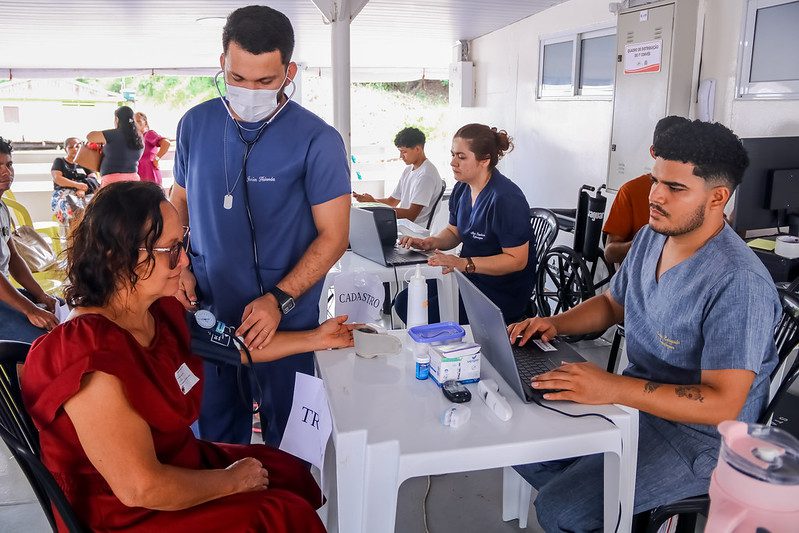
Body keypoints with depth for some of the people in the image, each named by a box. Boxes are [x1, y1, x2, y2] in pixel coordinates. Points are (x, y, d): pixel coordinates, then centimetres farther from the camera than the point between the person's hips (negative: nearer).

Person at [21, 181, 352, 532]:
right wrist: (232, 481, -15)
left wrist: (316, 339, 16)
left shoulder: (159, 311, -4)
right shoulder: (94, 362, -32)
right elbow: (141, 488, -30)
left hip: (181, 459, 8)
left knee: (294, 473, 9)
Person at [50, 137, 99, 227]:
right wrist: (77, 185, -13)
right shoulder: (59, 161, 18)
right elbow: (57, 179, 1)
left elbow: (94, 178, 9)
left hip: (84, 194, 3)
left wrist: (83, 189, -12)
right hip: (64, 194, -3)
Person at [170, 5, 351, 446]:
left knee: (285, 432, 15)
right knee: (215, 433, 20)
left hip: (286, 318, -3)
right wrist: (179, 269, -3)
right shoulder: (195, 124, 0)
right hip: (207, 311, 4)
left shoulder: (317, 141, -14)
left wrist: (279, 300, -21)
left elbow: (333, 236, -11)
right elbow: (180, 202, 12)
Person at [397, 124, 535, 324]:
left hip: (503, 291, -9)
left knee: (428, 315, -20)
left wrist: (465, 263, -30)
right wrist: (430, 243, -3)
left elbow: (517, 260, -23)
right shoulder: (462, 189, 5)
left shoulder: (505, 199, -23)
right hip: (469, 278, 9)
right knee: (404, 301, -1)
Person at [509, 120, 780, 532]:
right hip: (633, 398, 8)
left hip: (698, 436, -8)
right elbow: (612, 304, 16)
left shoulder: (738, 284, -27)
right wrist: (557, 323, -3)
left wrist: (613, 388, -37)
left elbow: (723, 404, -29)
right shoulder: (651, 237, 1)